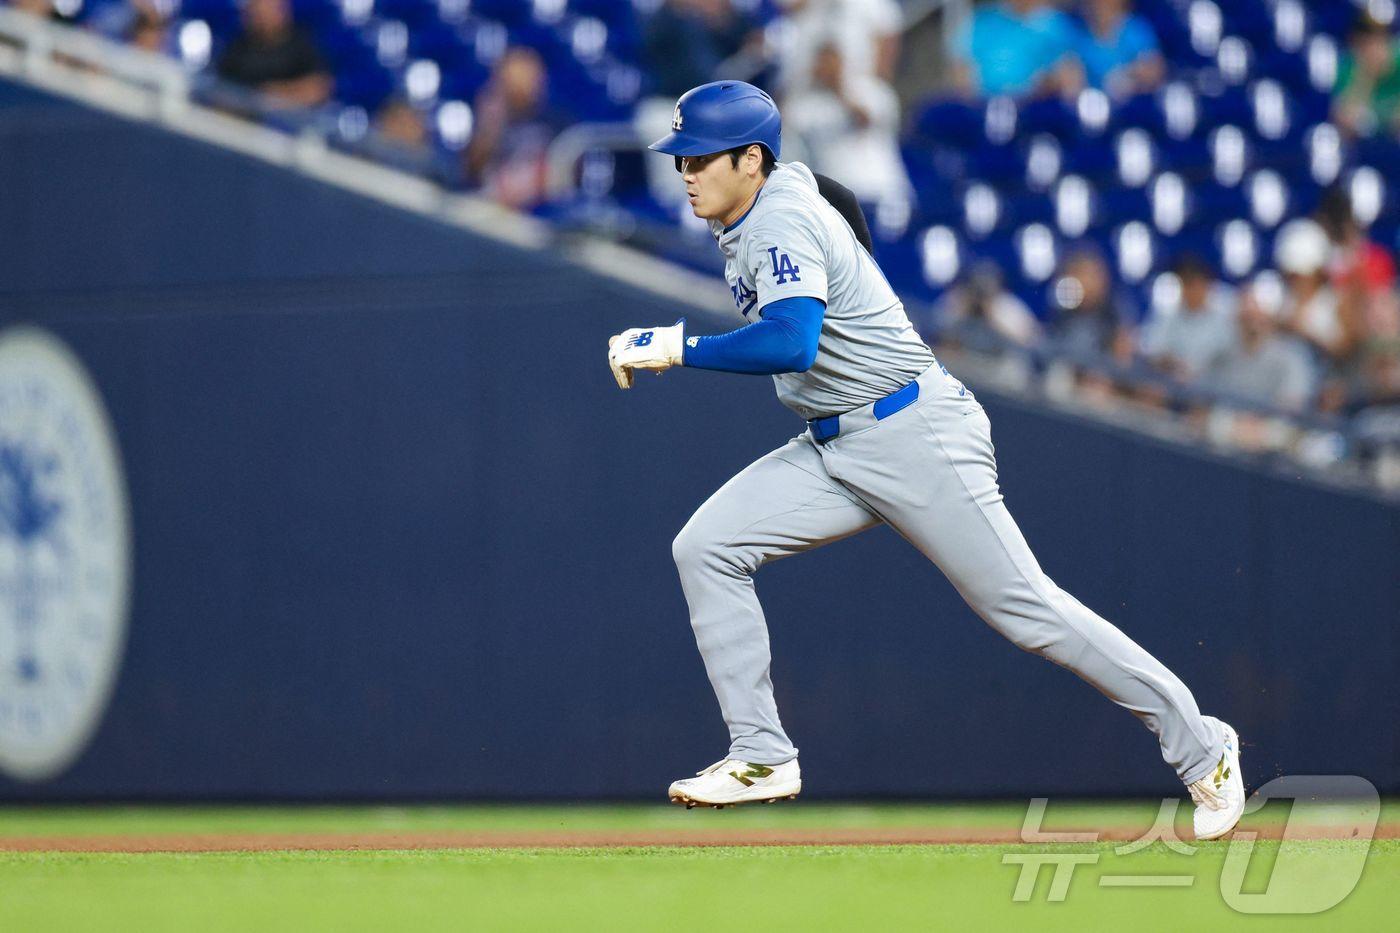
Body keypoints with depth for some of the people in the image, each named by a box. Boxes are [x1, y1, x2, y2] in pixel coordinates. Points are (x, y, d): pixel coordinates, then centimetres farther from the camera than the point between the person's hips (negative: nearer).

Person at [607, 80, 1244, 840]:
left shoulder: (783, 222, -19)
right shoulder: (744, 224, 10)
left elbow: (790, 344, -35)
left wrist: (677, 349, -31)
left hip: (915, 436, -10)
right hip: (835, 450, 10)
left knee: (1025, 608, -7)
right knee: (705, 548, -3)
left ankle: (1202, 752, 2)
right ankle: (761, 758, 0)